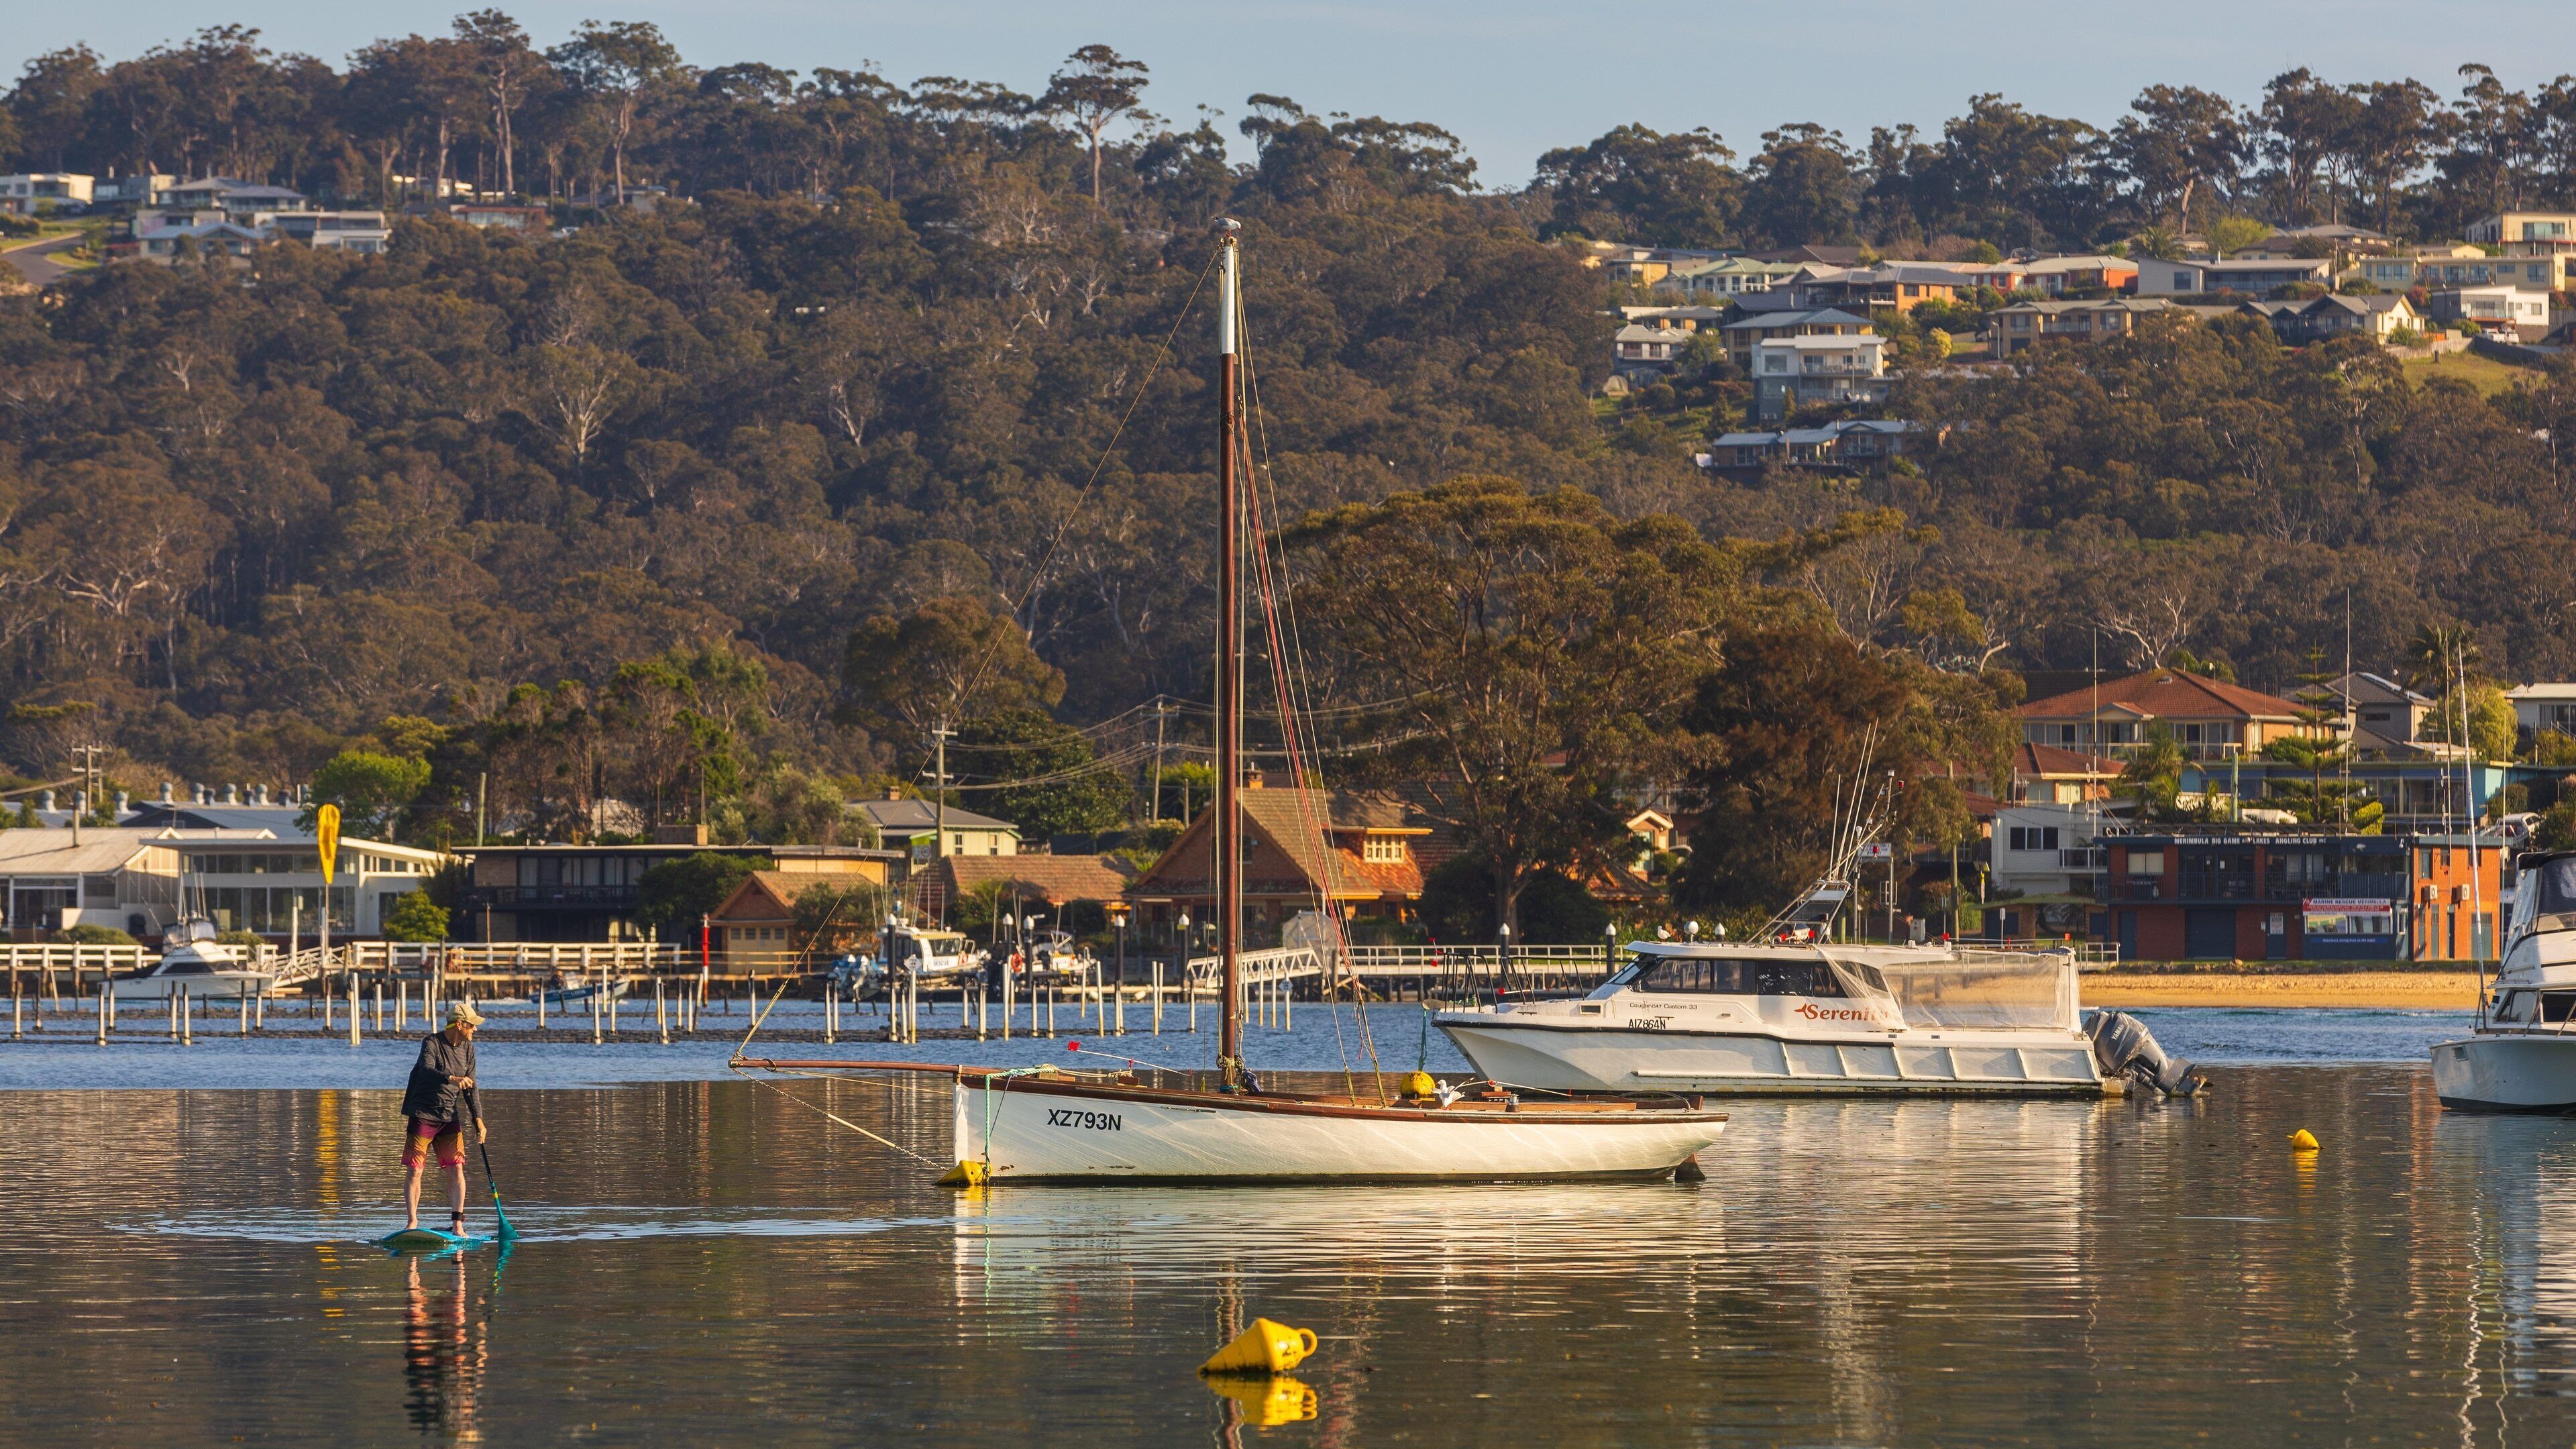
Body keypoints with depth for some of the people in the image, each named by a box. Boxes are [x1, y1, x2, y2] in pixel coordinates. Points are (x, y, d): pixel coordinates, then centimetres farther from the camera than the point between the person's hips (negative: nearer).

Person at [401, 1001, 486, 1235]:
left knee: (456, 1170, -4)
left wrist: (478, 1119, 1)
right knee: (414, 1171, -4)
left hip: (451, 1117, 5)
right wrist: (452, 1079, -48)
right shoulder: (432, 1043, -13)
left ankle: (457, 1224, -1)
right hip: (423, 1115, -5)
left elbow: (470, 1087, 11)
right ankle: (412, 1222, 5)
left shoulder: (467, 1048, 7)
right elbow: (426, 1070, -32)